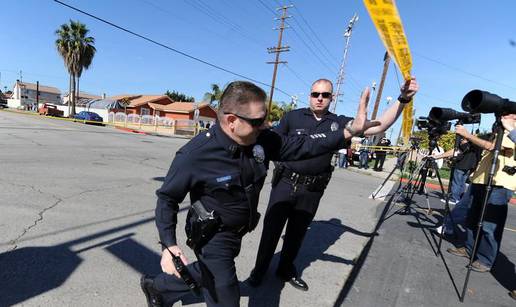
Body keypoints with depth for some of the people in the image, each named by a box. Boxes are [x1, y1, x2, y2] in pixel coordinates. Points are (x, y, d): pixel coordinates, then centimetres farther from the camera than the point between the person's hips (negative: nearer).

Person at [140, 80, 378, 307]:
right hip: (212, 238, -6)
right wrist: (168, 244, -24)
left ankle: (157, 286, 53)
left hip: (236, 232, 7)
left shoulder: (262, 140, -14)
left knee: (207, 273, 28)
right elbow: (167, 198, -15)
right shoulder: (194, 156, -28)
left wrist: (350, 130, -14)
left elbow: (301, 146, -8)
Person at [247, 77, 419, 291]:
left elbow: (378, 126, -2)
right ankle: (259, 269, 29)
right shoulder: (293, 117, -3)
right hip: (285, 184, -2)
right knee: (272, 228, 7)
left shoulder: (339, 123, 2)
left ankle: (286, 269, 40)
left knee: (297, 232, 18)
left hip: (312, 191, 2)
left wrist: (403, 100, -11)